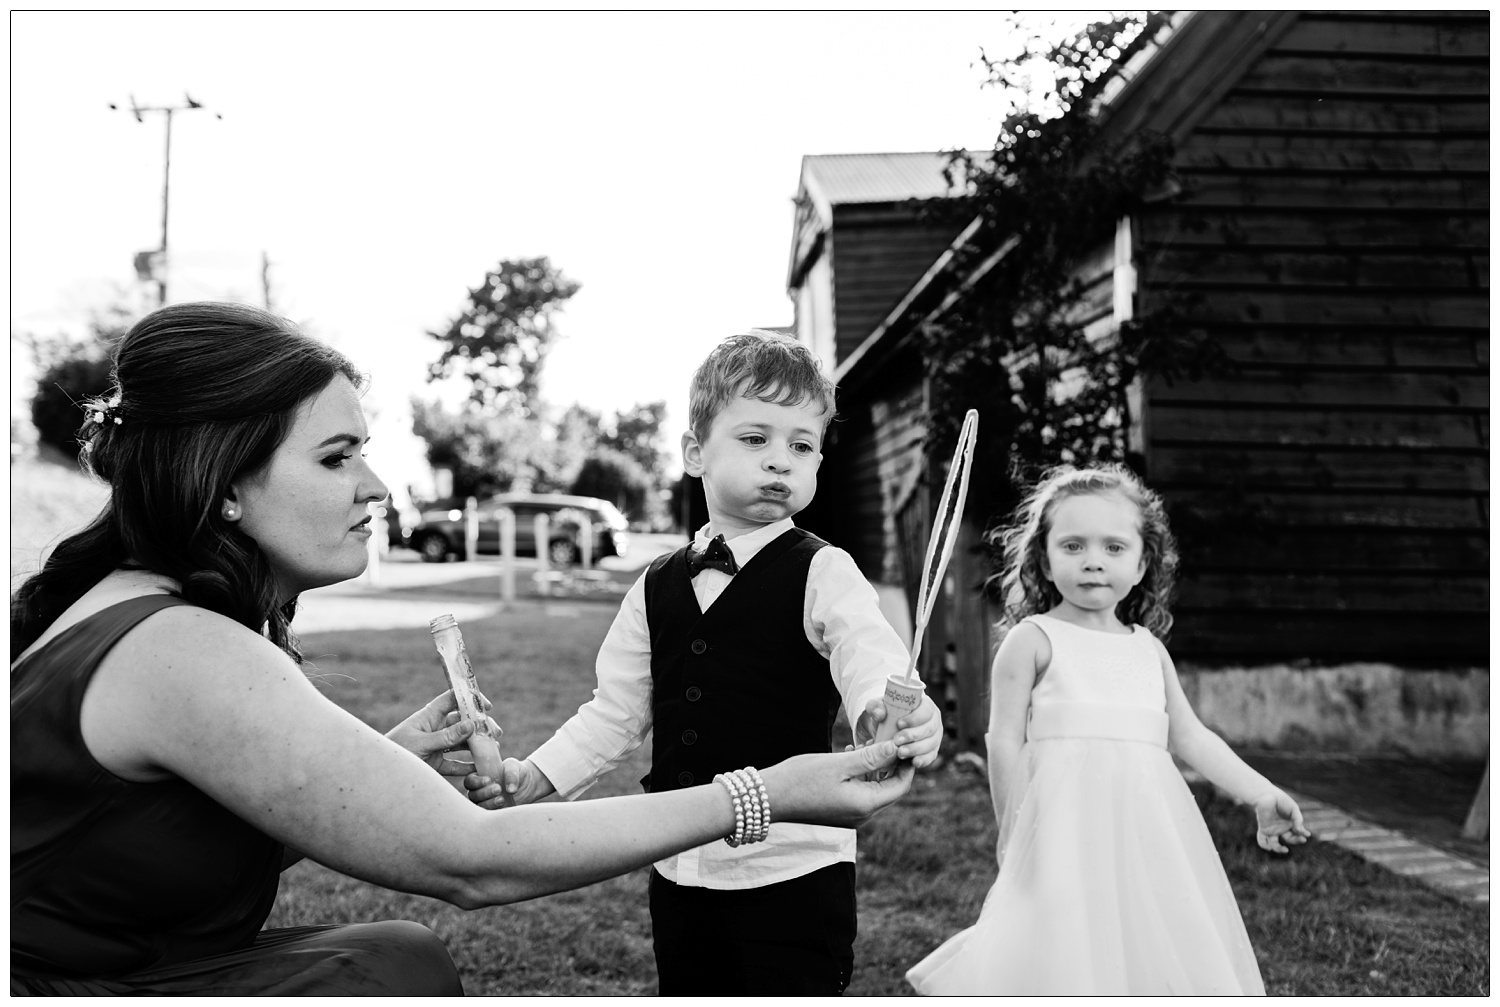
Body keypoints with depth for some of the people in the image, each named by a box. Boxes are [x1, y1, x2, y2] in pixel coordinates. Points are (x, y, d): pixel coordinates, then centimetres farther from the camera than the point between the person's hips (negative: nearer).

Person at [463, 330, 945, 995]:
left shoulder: (822, 573, -8)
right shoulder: (658, 586, 7)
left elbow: (867, 653, -25)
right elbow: (618, 710, 12)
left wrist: (891, 713, -47)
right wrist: (535, 776, 1)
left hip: (793, 870, -5)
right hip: (679, 870, 5)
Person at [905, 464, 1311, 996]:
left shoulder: (1149, 649, 15)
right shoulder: (1032, 639, -1)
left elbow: (1189, 737, 18)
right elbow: (1006, 741, -3)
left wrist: (1261, 794, 12)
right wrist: (1013, 834, -5)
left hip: (1148, 824, 6)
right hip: (1066, 825, -5)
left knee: (1157, 956, 6)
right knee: (1069, 964, -8)